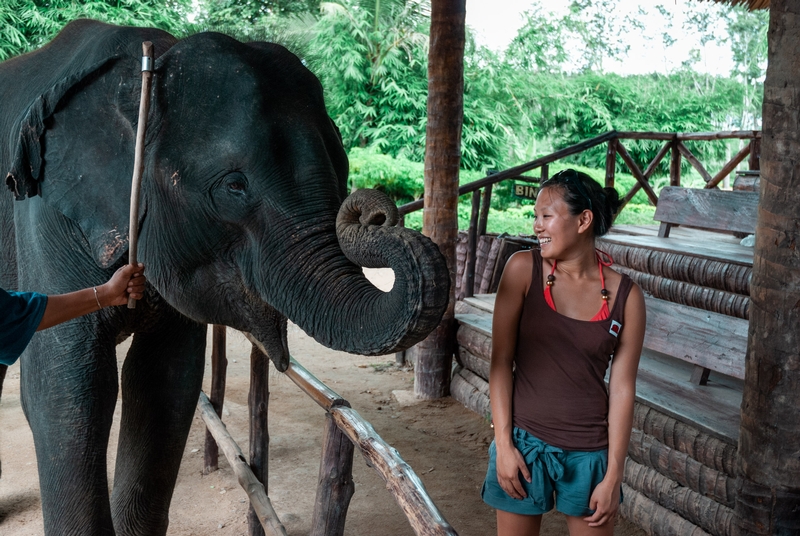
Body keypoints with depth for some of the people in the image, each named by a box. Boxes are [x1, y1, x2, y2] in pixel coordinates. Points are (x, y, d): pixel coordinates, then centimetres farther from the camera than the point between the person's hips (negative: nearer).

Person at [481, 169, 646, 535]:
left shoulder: (625, 295, -6)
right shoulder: (523, 269, -7)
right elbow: (501, 361, -7)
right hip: (524, 441, 0)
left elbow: (622, 388, -4)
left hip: (589, 451, 0)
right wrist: (503, 444, -9)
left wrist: (613, 475, -3)